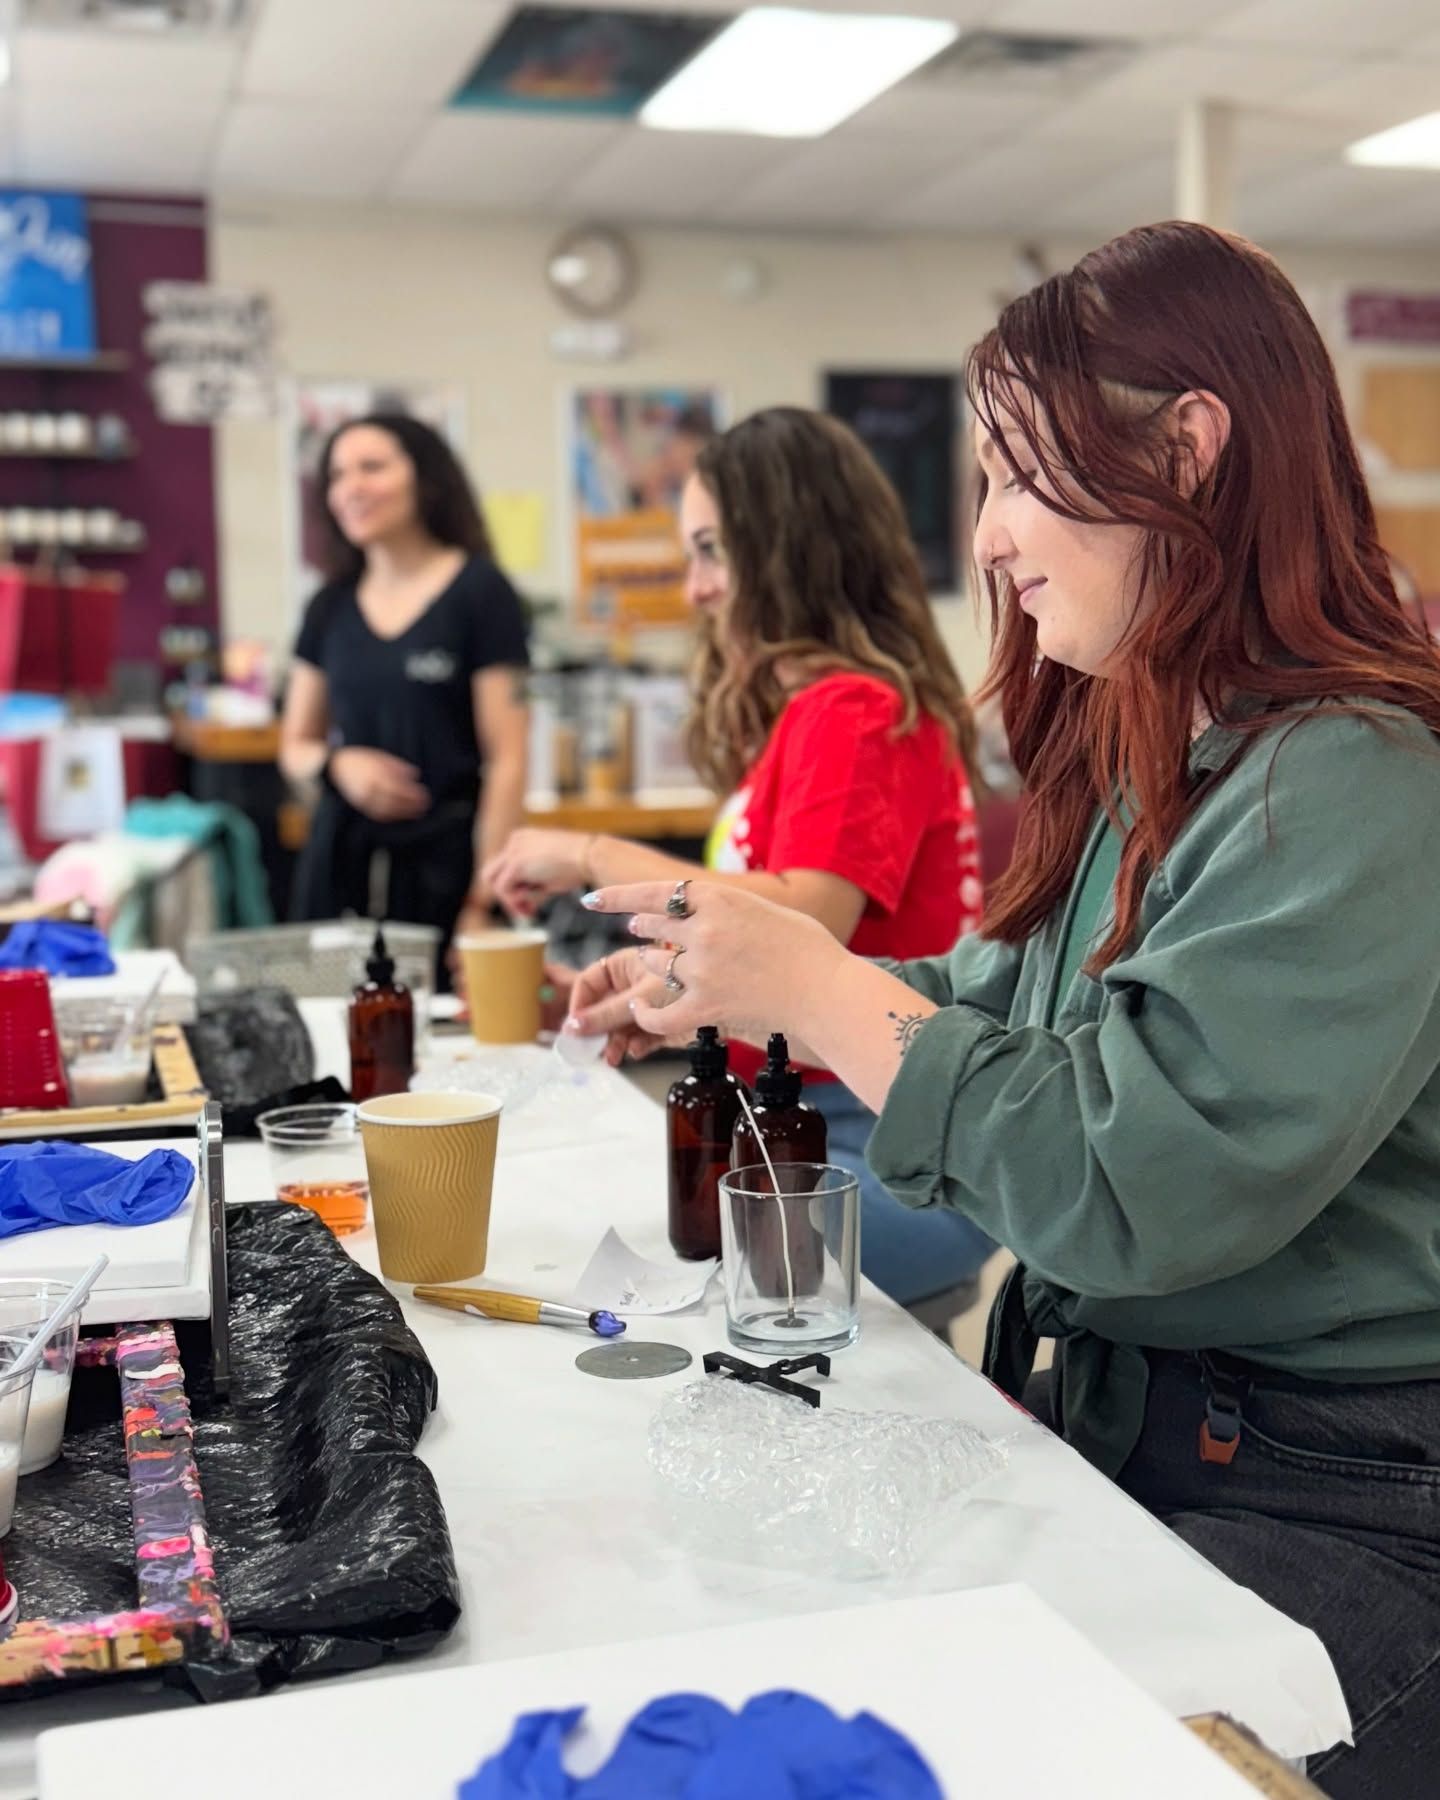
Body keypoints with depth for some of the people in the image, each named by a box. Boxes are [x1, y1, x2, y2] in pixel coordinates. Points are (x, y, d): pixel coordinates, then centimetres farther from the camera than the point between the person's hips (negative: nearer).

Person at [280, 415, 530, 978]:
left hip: (443, 862, -4)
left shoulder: (480, 592, -4)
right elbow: (294, 746, 18)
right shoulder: (330, 608, 10)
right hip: (342, 854, 4)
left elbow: (506, 761, -8)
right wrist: (338, 763, -5)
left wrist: (485, 900, -13)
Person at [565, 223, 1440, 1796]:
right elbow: (999, 1010, 16)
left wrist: (815, 986, -18)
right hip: (1107, 1418, 8)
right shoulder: (1144, 760, 10)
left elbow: (1138, 1189, -26)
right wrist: (716, 994, 8)